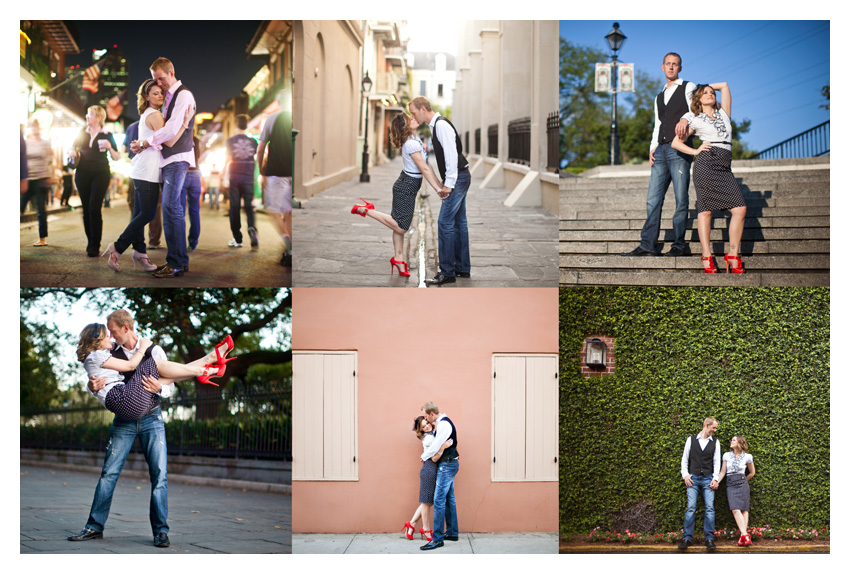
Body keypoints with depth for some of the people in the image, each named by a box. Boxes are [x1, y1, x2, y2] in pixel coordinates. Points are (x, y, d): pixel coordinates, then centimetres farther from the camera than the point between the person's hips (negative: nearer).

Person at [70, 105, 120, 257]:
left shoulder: (107, 136, 4)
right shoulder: (82, 133, 12)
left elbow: (116, 158, 5)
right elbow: (73, 148, 24)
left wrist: (110, 148, -15)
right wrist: (73, 153, 1)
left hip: (100, 174, -4)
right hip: (83, 174, 4)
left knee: (94, 208, -13)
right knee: (86, 209, 4)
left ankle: (95, 246, -12)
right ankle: (90, 242, 13)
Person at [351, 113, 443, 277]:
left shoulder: (416, 140, 10)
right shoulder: (411, 144, -21)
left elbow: (427, 167, 14)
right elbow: (424, 169, -21)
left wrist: (440, 184, 12)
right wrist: (438, 189, -18)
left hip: (407, 187, 10)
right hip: (406, 188, -10)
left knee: (400, 226, 14)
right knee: (401, 226, -11)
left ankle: (398, 259, 20)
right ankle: (366, 210, -4)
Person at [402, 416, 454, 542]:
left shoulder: (433, 435, 12)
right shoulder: (429, 438, -16)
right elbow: (434, 458, -18)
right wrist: (443, 447, -29)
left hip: (432, 470, 9)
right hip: (429, 471, -9)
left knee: (428, 501, 13)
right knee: (427, 501, 1)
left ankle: (412, 523, 19)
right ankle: (426, 530, 9)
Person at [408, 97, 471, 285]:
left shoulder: (441, 125, -17)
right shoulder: (436, 125, 14)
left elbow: (451, 154, -22)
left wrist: (448, 184, -21)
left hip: (457, 178, -11)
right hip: (458, 178, 11)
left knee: (445, 222, -11)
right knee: (458, 222, 14)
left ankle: (447, 272, -9)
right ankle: (462, 268, 20)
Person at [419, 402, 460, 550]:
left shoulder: (443, 424, -18)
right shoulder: (444, 422, 14)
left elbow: (436, 447, -18)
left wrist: (423, 456, -3)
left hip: (447, 465, -11)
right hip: (449, 464, 11)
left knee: (439, 500, -12)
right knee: (449, 499, 15)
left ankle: (437, 539, -13)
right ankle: (452, 532, 22)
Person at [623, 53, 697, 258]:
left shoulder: (688, 88, 7)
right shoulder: (659, 97, 26)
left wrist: (685, 119, -30)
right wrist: (653, 148, 11)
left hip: (679, 149, -6)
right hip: (661, 150, 6)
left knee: (681, 199, -5)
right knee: (653, 199, -1)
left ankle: (679, 245, 0)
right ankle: (647, 245, -3)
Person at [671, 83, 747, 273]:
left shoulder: (724, 114, 25)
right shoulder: (694, 120, 14)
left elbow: (724, 85, 30)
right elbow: (676, 142, 13)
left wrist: (709, 85, 39)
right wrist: (695, 151, 0)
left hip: (725, 169, 4)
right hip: (706, 163, -4)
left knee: (740, 208, -9)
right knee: (705, 210, -8)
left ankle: (733, 255, -2)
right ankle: (707, 256, -7)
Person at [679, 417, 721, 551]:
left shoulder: (715, 442, 11)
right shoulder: (691, 440, 8)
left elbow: (717, 462, 8)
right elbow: (685, 459, 10)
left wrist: (715, 479, -2)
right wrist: (685, 475, -2)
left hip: (708, 479, 1)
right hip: (693, 479, -1)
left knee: (710, 508, -7)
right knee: (691, 508, -7)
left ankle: (709, 539, -3)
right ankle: (687, 538, -5)